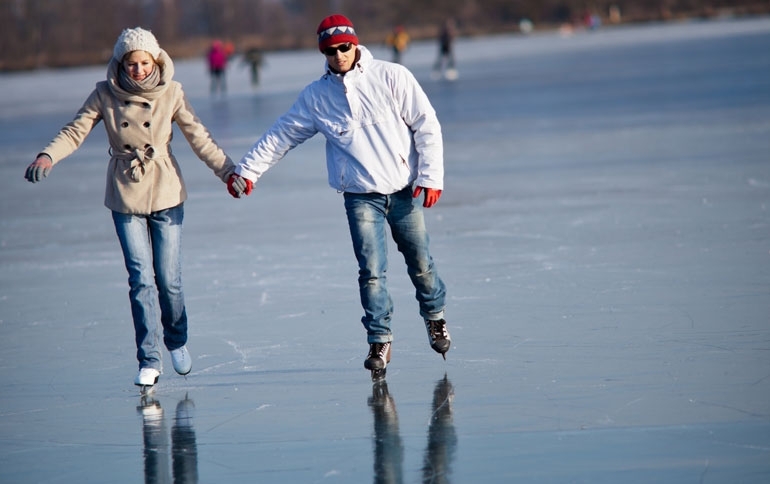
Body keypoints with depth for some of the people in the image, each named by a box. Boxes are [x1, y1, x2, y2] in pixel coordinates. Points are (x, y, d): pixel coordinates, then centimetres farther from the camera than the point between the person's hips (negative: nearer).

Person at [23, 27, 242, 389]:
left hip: (166, 194, 0)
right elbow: (75, 131, -7)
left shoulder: (171, 93, -4)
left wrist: (227, 170, -12)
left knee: (169, 279, 2)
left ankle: (177, 342, 29)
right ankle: (149, 360, 1)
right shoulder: (105, 95, -4)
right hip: (125, 196, 0)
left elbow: (198, 137, -4)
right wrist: (48, 157, -24)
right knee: (141, 279, -7)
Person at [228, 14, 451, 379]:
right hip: (361, 196, 1)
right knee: (371, 271, -8)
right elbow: (280, 136, 9)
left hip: (405, 191, -1)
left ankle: (434, 315, 36)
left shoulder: (392, 77, -5)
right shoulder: (315, 97, 2)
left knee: (420, 264, 9)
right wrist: (247, 170, 5)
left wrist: (431, 176, -8)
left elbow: (427, 127, -3)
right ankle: (379, 341, 2)